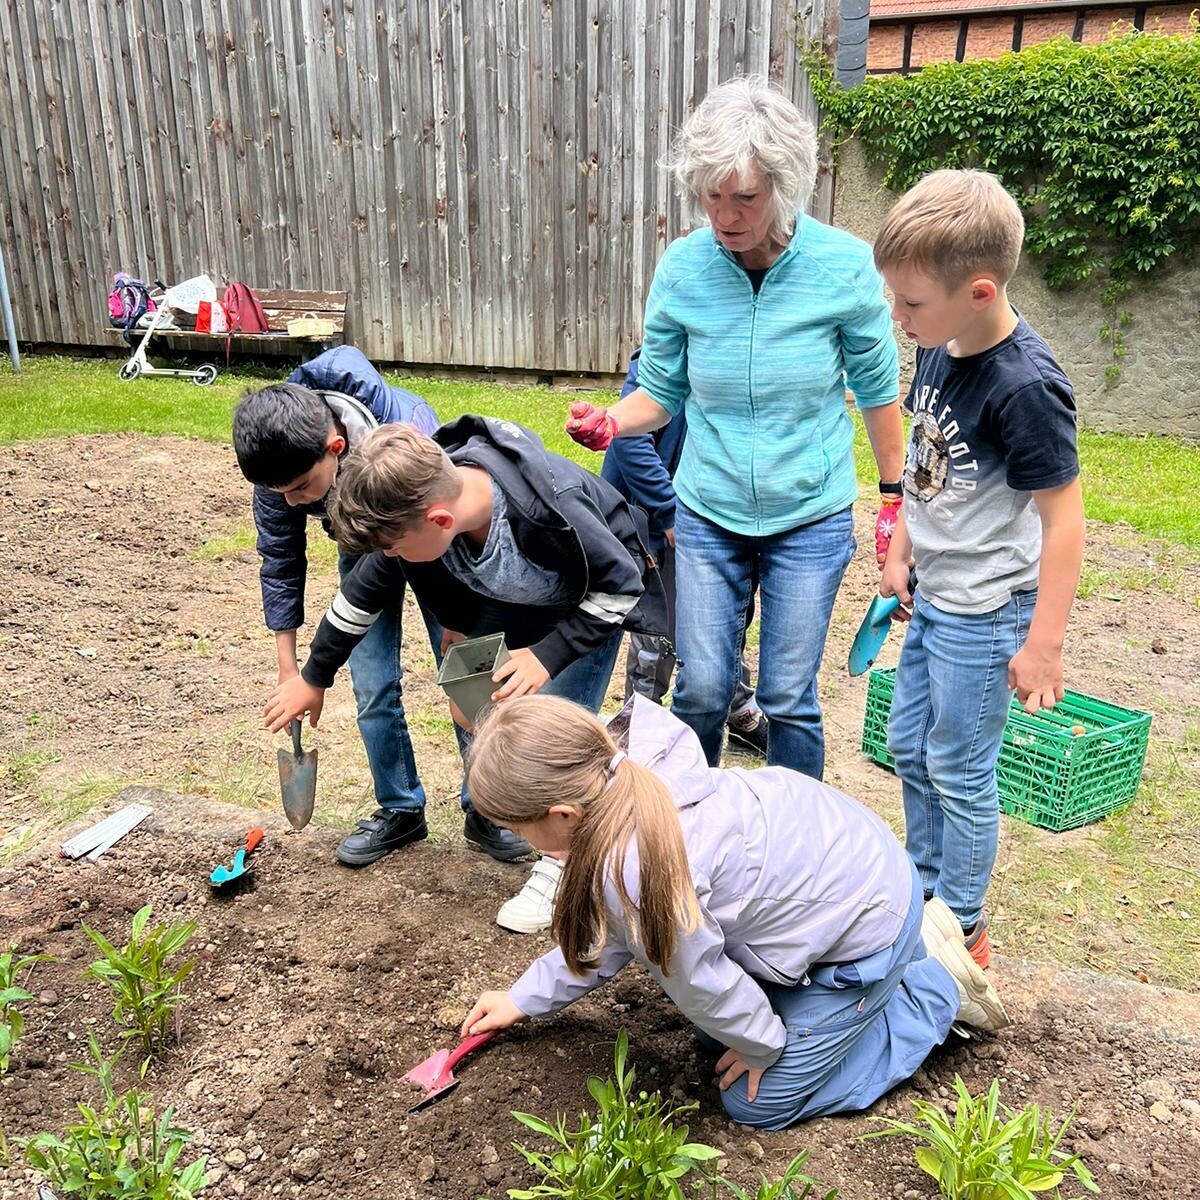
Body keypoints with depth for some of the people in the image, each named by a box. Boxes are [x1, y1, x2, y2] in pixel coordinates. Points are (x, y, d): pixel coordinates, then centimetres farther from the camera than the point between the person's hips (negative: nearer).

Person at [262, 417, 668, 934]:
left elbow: (622, 583, -25)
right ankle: (485, 815, 25)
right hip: (508, 601, 5)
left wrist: (549, 655, -33)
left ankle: (564, 863, 4)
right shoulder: (416, 501, -25)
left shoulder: (549, 507, -44)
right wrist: (313, 678, 4)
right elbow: (365, 590, -7)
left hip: (593, 602, -5)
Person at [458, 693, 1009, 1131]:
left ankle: (937, 988, 15)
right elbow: (606, 928, 4)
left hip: (864, 929, -8)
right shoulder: (620, 769, -13)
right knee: (716, 1038, 21)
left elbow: (701, 984, -19)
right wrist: (526, 998, 12)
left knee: (759, 1103, 7)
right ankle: (915, 943, 25)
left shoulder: (638, 873, -39)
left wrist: (760, 1045, 1)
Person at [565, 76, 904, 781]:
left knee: (788, 697, 6)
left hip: (811, 518, -1)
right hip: (708, 514, 2)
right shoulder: (682, 268, -8)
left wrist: (895, 496, 5)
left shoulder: (845, 267, -12)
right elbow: (662, 391, 2)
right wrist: (610, 422, -19)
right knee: (702, 689, 7)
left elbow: (878, 390, 0)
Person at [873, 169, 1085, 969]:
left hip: (984, 613, -8)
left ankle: (962, 930, 27)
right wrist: (900, 550, 13)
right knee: (909, 748, 19)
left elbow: (1064, 519, -21)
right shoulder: (940, 349, 0)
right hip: (933, 599, 9)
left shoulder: (1026, 387, -25)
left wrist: (1044, 643, -18)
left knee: (959, 769, 6)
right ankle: (924, 891, 39)